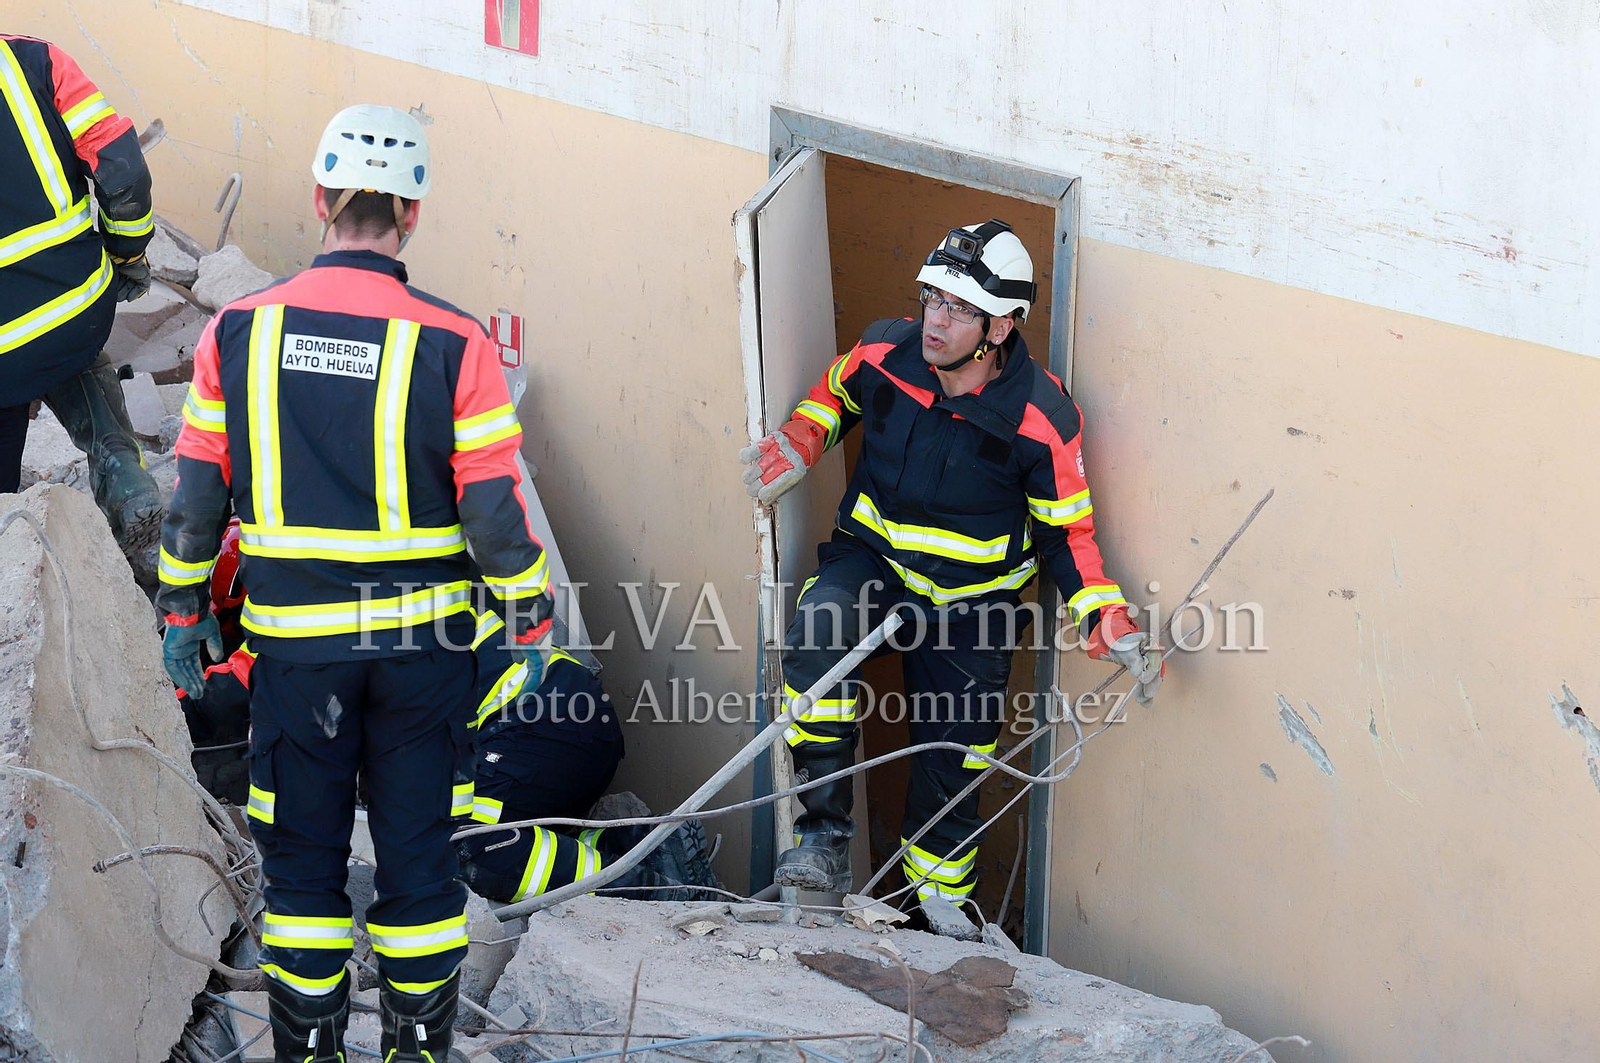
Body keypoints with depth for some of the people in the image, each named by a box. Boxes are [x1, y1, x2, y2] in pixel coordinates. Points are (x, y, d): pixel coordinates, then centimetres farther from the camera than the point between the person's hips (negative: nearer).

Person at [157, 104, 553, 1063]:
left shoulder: (238, 333, -4)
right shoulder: (453, 345, -10)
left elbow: (197, 493, 2)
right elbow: (494, 510, -9)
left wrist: (183, 609, 14)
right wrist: (531, 621, 4)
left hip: (294, 639, 1)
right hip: (423, 640, -1)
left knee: (303, 860, 12)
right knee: (417, 854, 10)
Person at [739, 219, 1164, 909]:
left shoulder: (1041, 419, -18)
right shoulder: (886, 352, -11)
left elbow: (1065, 532, -6)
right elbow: (838, 390, 14)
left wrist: (1108, 621, -18)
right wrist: (801, 439, -5)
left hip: (970, 601, -1)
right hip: (871, 557, 1)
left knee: (948, 774, 6)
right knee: (819, 629, -34)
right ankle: (824, 836, -26)